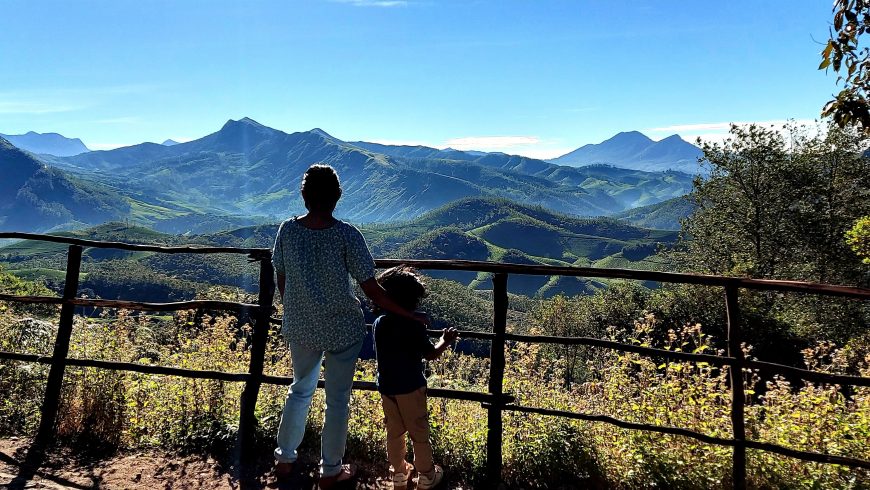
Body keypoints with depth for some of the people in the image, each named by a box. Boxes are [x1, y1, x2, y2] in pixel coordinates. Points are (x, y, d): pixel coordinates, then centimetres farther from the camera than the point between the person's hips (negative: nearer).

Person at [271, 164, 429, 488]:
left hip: (299, 328, 4)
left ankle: (285, 460, 40)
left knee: (300, 389, 27)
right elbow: (372, 291, -18)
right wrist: (409, 315, -7)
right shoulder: (347, 235, -20)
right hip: (342, 330, -4)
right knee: (337, 400, 14)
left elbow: (281, 282, 1)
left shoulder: (287, 230, -10)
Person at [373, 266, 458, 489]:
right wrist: (445, 341, 8)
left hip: (386, 387, 5)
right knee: (419, 433, 11)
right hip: (411, 388, -5)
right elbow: (430, 354, -9)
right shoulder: (415, 326, -19)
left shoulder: (379, 324, -4)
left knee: (394, 432, 18)